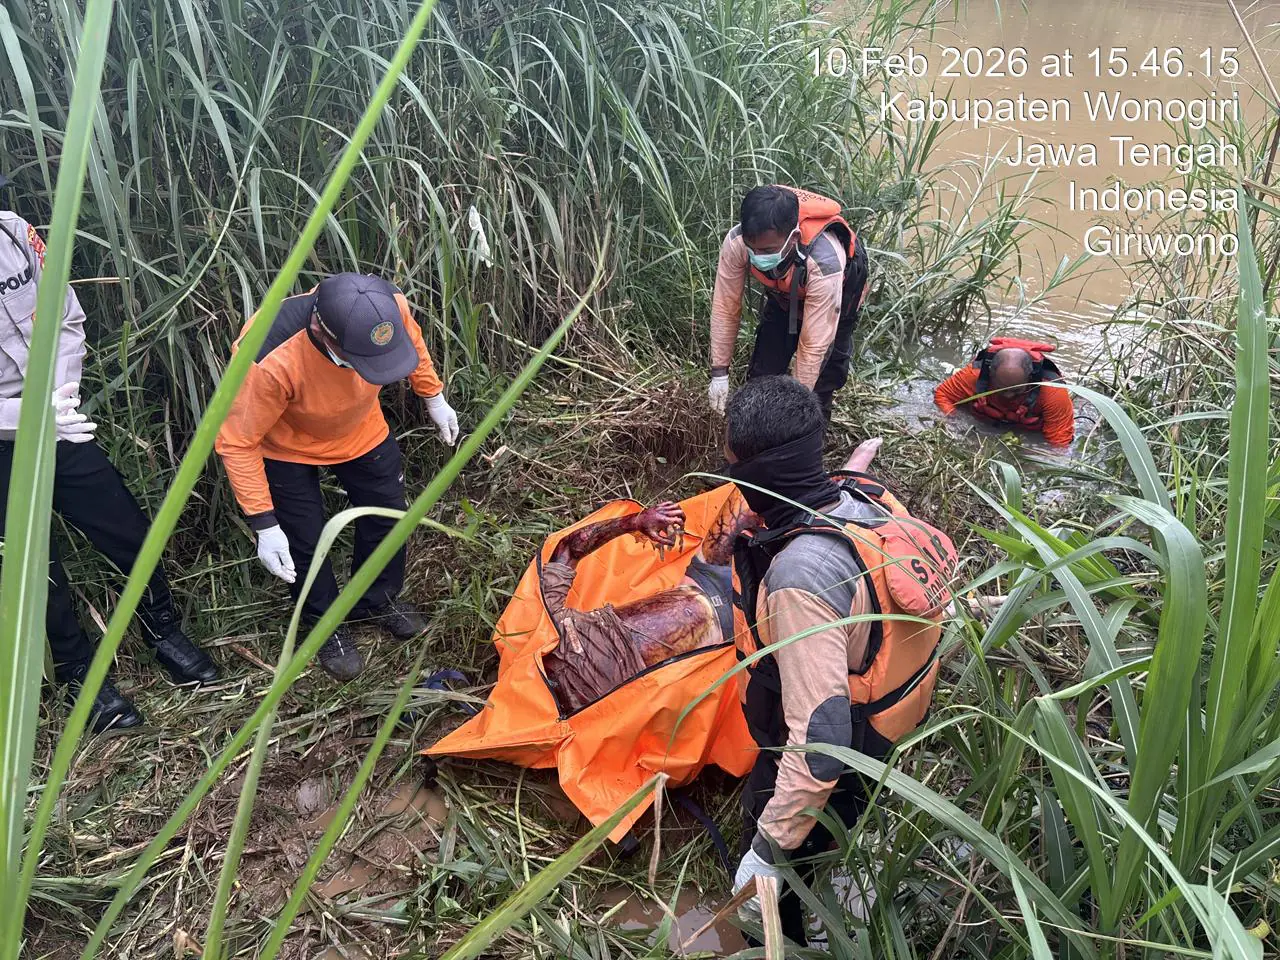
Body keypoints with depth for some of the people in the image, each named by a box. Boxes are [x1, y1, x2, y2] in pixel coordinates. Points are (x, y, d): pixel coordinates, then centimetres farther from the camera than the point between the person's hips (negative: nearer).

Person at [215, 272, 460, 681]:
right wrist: (263, 525, -29)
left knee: (388, 515, 15)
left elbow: (412, 340, -7)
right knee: (306, 541, 7)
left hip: (362, 431, 4)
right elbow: (237, 441, -29)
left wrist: (434, 398, 4)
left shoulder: (388, 306, -34)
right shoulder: (269, 362, -45)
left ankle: (377, 600, 45)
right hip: (287, 448, -4)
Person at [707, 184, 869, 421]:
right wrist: (719, 373, -18)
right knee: (764, 369, 1)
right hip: (783, 292, 3)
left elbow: (814, 343, -37)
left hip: (835, 292, -3)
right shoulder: (736, 242, -37)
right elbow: (726, 306, -23)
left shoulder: (825, 261, -46)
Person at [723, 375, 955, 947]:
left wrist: (769, 849, -25)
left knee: (774, 895, 20)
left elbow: (820, 739, -36)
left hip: (829, 771, -8)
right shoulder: (868, 496, -16)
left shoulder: (801, 577, -40)